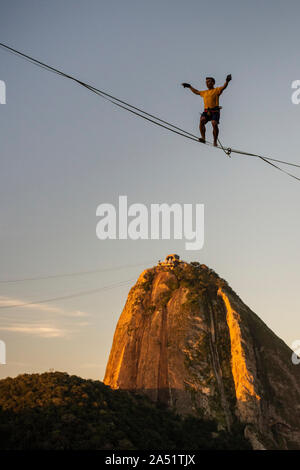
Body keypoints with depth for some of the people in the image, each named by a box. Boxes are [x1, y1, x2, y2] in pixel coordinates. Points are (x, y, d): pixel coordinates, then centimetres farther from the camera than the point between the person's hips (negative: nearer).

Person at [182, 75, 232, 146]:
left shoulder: (216, 90, 10)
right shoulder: (204, 92, 27)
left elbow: (224, 87, -8)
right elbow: (196, 92, 42)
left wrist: (227, 81, -27)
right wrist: (189, 86, 47)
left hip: (215, 111, -4)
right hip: (206, 111, 4)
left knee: (214, 124, -23)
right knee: (202, 120, -25)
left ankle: (215, 141, -17)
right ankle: (203, 138, -30)